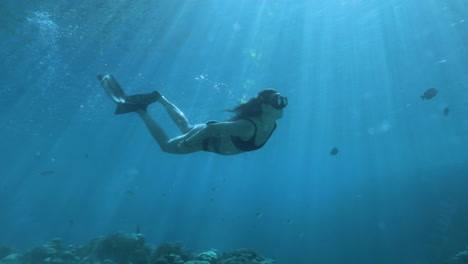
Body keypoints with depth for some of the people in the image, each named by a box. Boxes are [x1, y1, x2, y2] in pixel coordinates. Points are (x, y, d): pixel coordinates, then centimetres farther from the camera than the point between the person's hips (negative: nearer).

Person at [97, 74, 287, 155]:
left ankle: (159, 98, 40)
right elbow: (213, 127, -35)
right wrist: (188, 142, -23)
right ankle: (139, 108, 19)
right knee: (166, 145, 11)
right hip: (207, 137, -7)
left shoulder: (271, 125, -13)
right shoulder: (248, 127, -40)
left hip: (220, 137, 7)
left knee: (187, 129, 33)